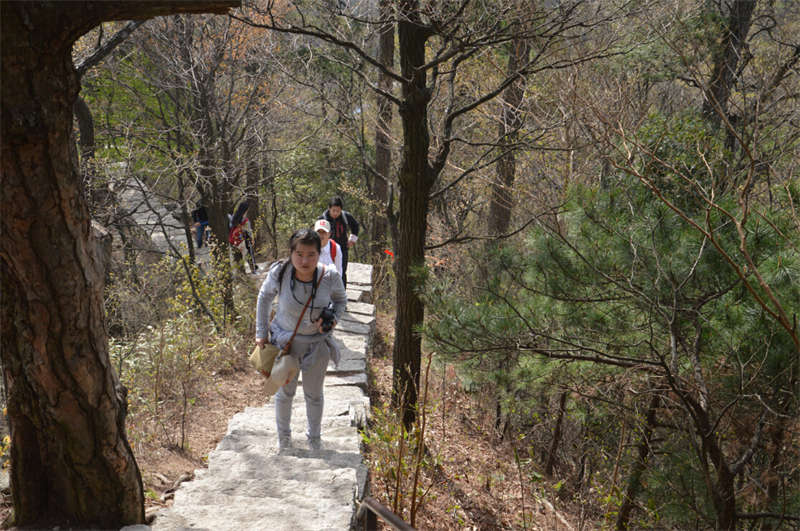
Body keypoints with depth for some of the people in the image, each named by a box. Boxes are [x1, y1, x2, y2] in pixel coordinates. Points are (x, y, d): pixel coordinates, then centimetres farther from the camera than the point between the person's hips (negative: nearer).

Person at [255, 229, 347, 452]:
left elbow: (340, 299, 0)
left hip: (317, 343, 1)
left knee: (314, 394, 19)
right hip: (285, 339, 0)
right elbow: (265, 297, -3)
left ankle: (314, 437, 45)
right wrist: (261, 333, -1)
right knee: (286, 391, 18)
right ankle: (283, 435, 45)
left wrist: (333, 320, -19)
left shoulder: (330, 276, -23)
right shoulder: (279, 273, -25)